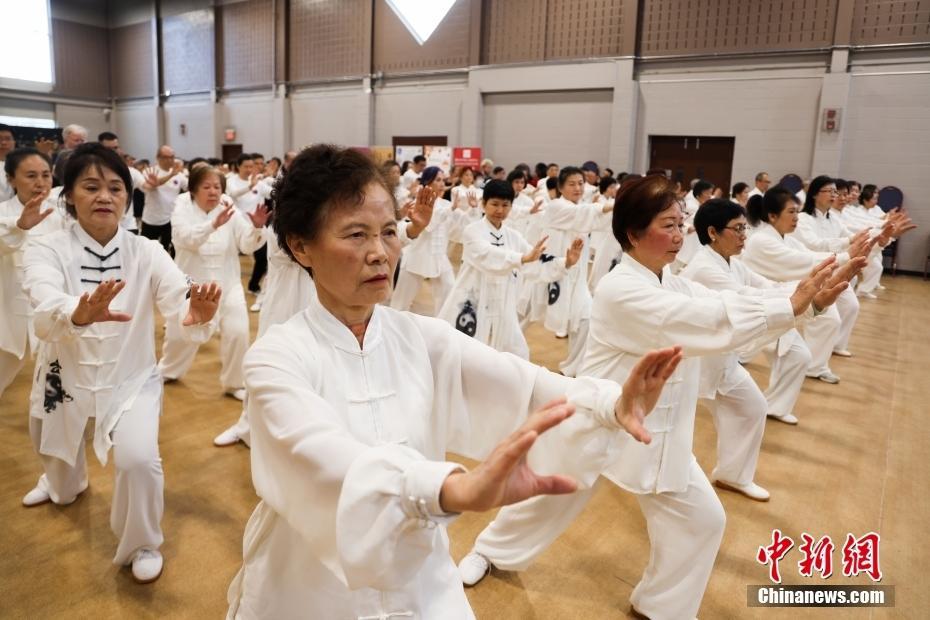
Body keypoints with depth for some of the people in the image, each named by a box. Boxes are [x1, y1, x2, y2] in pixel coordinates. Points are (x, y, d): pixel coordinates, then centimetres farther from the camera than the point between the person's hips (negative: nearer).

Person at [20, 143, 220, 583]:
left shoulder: (146, 253, -15)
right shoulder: (45, 251, -16)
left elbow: (178, 302, -31)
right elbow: (47, 311, -37)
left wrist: (197, 314, -57)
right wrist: (81, 314, -62)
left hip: (130, 378, -2)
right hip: (66, 375, 2)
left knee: (138, 459, -21)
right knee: (52, 447, 28)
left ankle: (141, 544, 10)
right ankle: (65, 485, 68)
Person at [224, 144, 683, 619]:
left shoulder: (423, 339, -5)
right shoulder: (276, 357, -17)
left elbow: (518, 382, -19)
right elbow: (327, 457, -36)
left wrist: (612, 403, -39)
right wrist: (459, 487, -53)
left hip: (417, 582, 3)